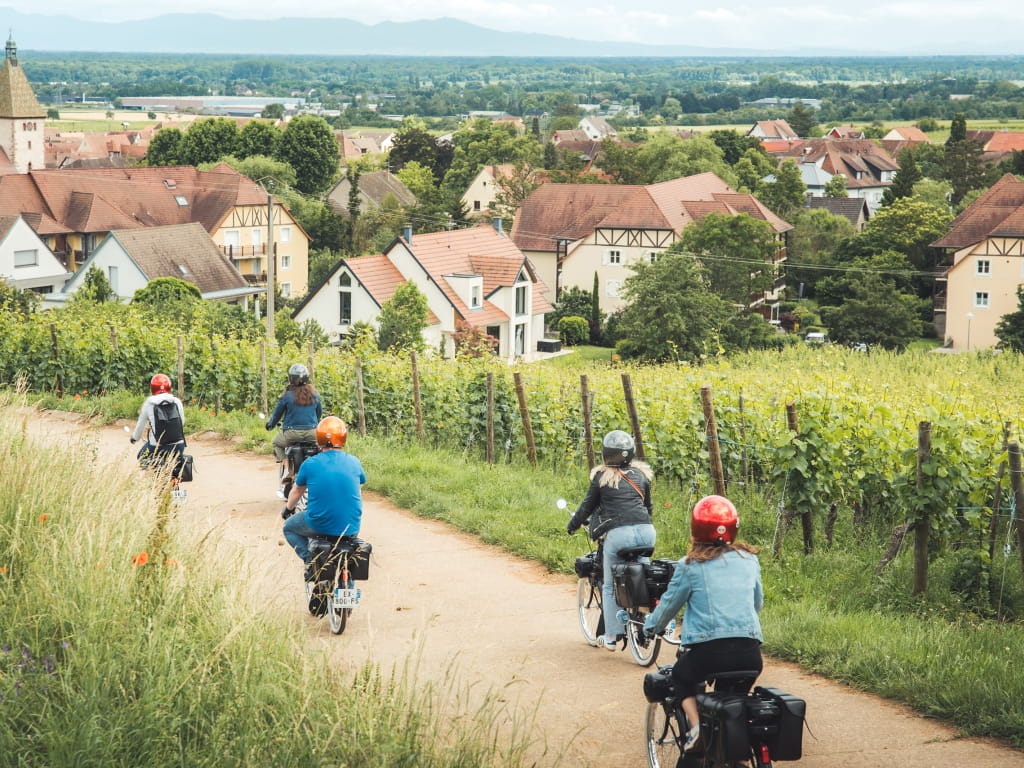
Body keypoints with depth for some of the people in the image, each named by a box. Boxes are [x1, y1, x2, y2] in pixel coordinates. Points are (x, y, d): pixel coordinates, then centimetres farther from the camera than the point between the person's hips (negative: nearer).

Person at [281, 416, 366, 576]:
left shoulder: (310, 464, -5)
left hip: (320, 525, -3)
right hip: (350, 527, 3)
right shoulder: (353, 462, 0)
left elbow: (297, 491, 12)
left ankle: (309, 559, 5)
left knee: (289, 527, 25)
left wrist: (288, 509, 34)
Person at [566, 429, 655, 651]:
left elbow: (587, 506, 14)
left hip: (617, 533, -3)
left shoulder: (602, 477, 6)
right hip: (645, 531, 3)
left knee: (610, 586, 9)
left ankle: (611, 637, 10)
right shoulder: (641, 474, 17)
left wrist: (571, 526, 30)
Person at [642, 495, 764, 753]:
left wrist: (650, 626, 31)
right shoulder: (749, 559, 11)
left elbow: (669, 604, 11)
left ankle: (696, 723, 4)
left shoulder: (690, 565, 1)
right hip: (750, 652, 3)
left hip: (708, 651, -3)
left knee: (682, 677, 28)